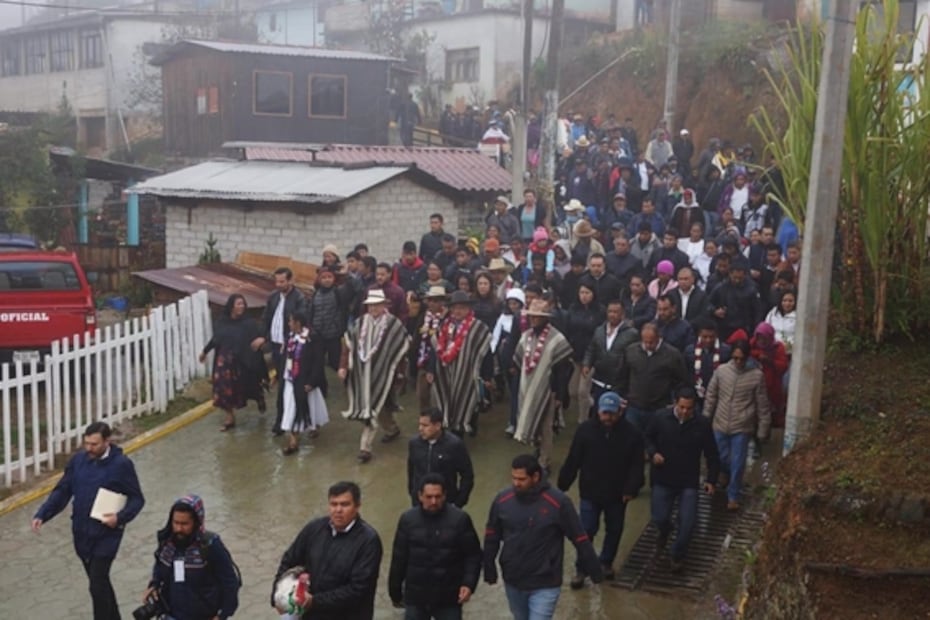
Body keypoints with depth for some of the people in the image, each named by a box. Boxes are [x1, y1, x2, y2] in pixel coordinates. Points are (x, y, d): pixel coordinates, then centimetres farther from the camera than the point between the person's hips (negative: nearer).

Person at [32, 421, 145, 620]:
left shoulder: (122, 464, -14)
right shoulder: (78, 460, 0)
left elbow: (137, 499, -8)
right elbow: (62, 491, 4)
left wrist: (121, 517, -25)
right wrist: (42, 515, -9)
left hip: (106, 535, -5)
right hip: (81, 533, 5)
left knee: (97, 586, -7)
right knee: (100, 582, 19)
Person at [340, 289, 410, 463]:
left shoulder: (394, 325, -11)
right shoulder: (360, 323, 2)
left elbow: (402, 350, -7)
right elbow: (348, 345, 3)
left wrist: (399, 374, -6)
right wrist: (344, 366, -5)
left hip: (382, 373, -5)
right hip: (362, 373, 5)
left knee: (373, 407, -7)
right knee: (371, 405, 18)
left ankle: (365, 448, -3)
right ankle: (393, 429, 44)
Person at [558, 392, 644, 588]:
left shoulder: (631, 433, -13)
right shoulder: (586, 429, -13)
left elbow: (636, 466, -7)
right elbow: (572, 461, -7)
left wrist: (631, 489, -15)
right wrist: (562, 485, -3)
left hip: (617, 495, 1)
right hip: (590, 493, -1)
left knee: (614, 531, 18)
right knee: (586, 532, 3)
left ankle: (606, 563, 39)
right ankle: (581, 570, 17)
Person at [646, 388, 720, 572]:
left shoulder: (702, 424, -11)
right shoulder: (661, 418, -10)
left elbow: (712, 455, 0)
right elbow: (648, 438, 7)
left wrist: (711, 479, -4)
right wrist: (653, 453, -12)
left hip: (689, 482, 0)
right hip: (663, 480, 0)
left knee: (688, 522, -4)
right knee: (659, 519, 0)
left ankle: (678, 555, 22)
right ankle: (664, 532, 39)